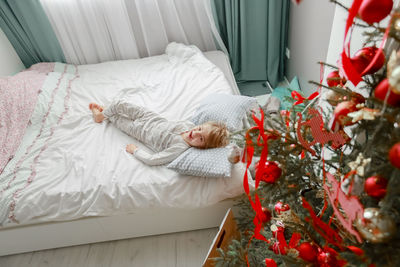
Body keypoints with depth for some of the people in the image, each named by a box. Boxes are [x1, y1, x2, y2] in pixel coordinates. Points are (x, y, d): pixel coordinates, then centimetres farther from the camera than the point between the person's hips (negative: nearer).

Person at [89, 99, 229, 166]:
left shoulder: (180, 148, -39)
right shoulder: (189, 124, -22)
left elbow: (151, 160, -34)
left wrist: (135, 150, -24)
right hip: (152, 118, 4)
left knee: (117, 120, 12)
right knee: (119, 103, 6)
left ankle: (104, 116, 49)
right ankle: (104, 113, 41)